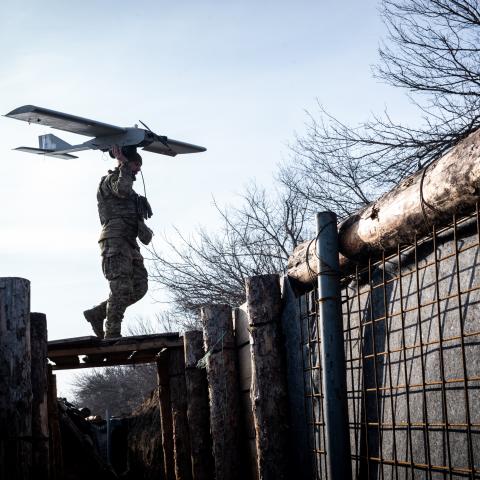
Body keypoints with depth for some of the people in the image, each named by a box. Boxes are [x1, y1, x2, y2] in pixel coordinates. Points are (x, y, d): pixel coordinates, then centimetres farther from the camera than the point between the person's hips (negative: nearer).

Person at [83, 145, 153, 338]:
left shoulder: (125, 182, 30)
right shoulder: (110, 180, 1)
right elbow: (122, 189, -22)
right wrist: (124, 163, -14)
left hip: (128, 243, 9)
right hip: (114, 241, -9)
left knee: (139, 287, 0)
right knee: (122, 288, -15)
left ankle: (97, 314, 6)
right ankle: (112, 335, -13)